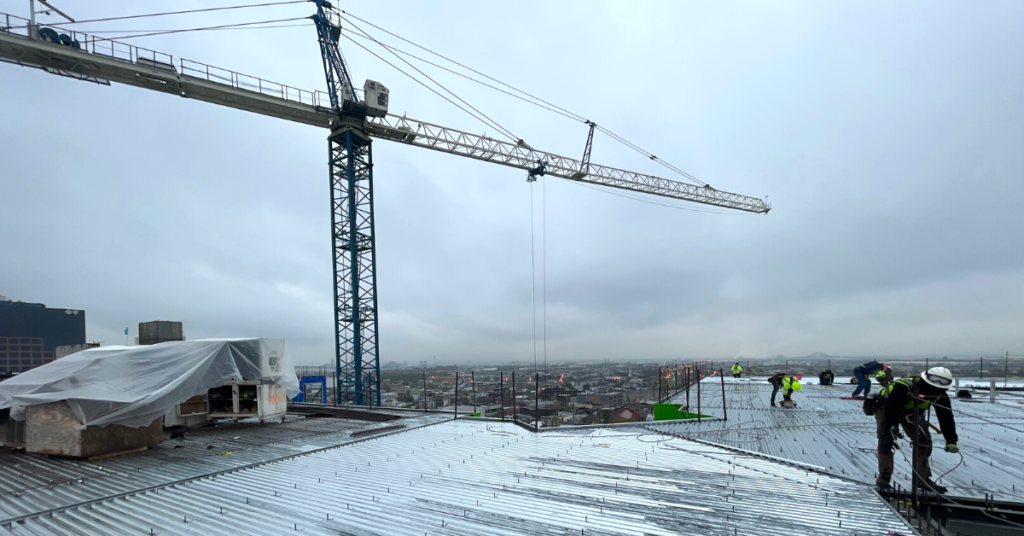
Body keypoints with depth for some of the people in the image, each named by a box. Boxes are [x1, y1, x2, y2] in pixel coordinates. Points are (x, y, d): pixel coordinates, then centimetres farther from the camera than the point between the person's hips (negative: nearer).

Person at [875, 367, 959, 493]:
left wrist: (951, 441, -21)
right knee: (886, 440, -18)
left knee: (924, 441, -3)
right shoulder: (903, 387, -43)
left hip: (913, 415, 6)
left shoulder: (940, 395, -22)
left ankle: (922, 477, 10)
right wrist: (892, 426, -41)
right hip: (887, 410, -6)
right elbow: (890, 408, -37)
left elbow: (946, 418, -17)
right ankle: (884, 476, -12)